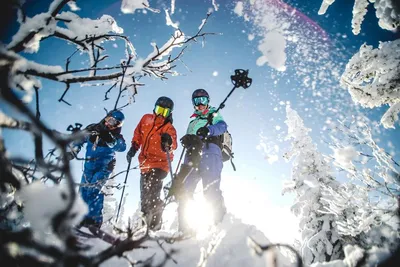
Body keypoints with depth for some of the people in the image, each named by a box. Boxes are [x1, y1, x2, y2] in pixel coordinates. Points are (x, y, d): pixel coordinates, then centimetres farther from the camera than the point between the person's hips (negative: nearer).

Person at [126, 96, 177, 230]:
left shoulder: (169, 128, -12)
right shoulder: (146, 119, 2)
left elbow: (173, 145, -29)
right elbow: (138, 133, 17)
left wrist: (169, 141, -50)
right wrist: (134, 147, 7)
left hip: (160, 164, -6)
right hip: (145, 164, 6)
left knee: (152, 194, -17)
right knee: (144, 195, 16)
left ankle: (154, 226, -8)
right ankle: (145, 220, 32)